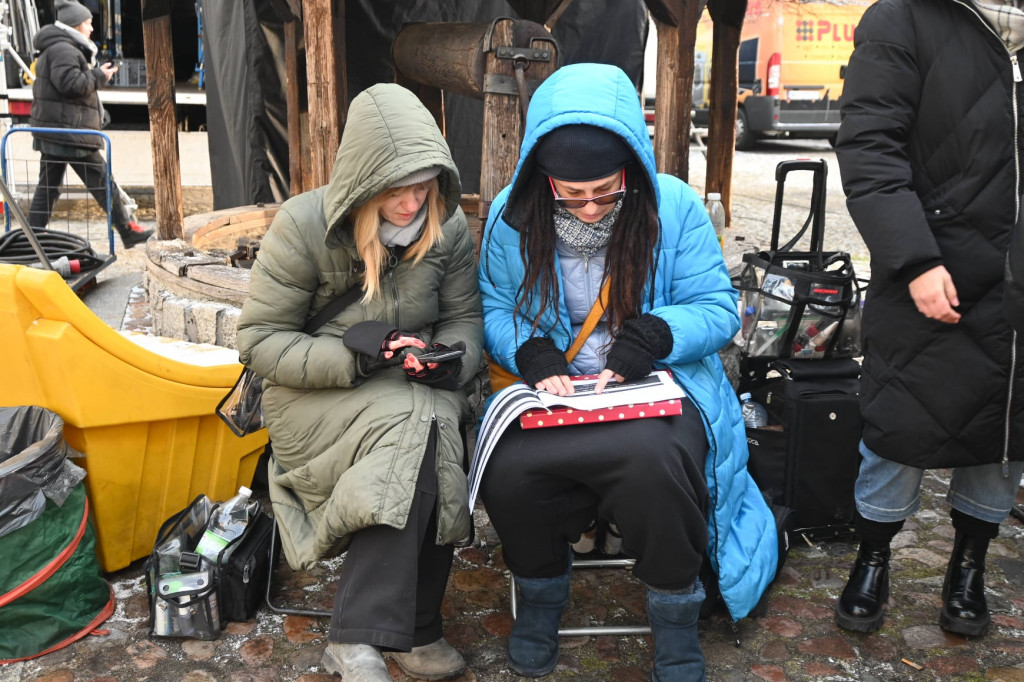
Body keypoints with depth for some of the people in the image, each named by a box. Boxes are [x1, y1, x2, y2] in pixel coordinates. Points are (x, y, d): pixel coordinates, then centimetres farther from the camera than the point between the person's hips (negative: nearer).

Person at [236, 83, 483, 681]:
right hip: (315, 393, -3)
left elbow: (465, 317, 9)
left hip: (416, 389, 4)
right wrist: (349, 354, -24)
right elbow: (259, 340, -9)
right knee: (416, 429, -34)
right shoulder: (304, 226, -11)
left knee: (423, 447, -32)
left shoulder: (449, 226, 0)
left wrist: (451, 358, -15)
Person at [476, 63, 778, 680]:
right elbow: (494, 309, 5)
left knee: (651, 459, -36)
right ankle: (540, 594, 6)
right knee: (508, 473, -28)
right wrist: (531, 353, -16)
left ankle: (676, 613, -5)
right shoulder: (514, 214, 0)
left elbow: (718, 309, -2)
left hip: (657, 384, -1)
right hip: (553, 390, 2)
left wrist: (655, 333, -22)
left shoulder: (675, 206, -5)